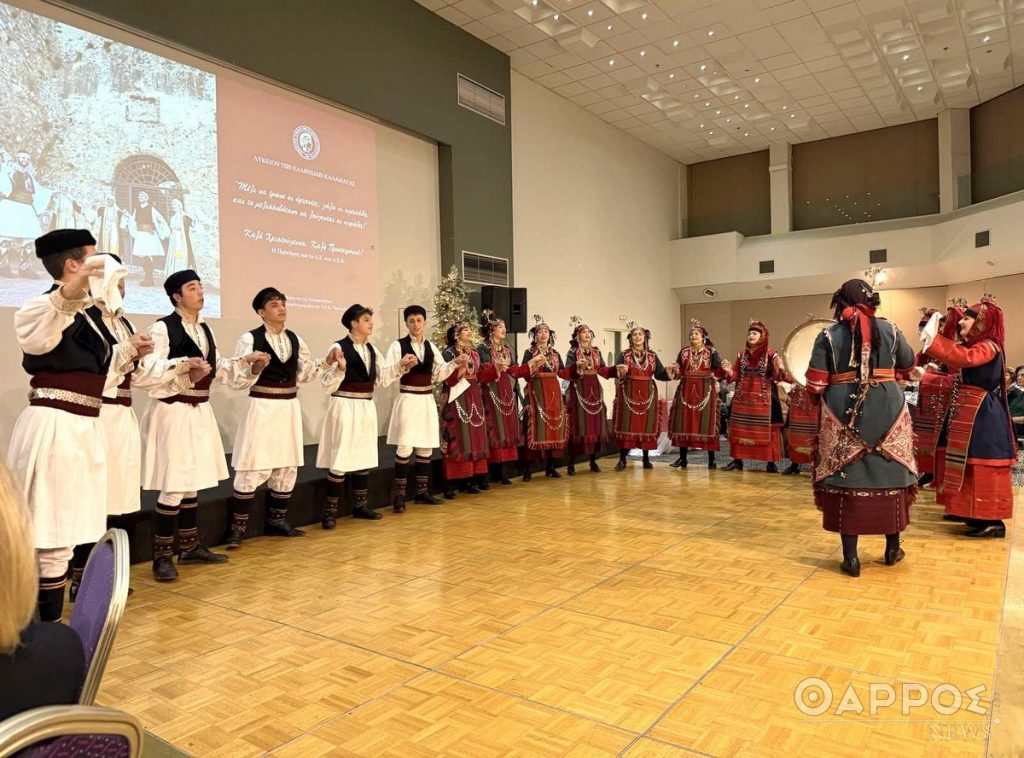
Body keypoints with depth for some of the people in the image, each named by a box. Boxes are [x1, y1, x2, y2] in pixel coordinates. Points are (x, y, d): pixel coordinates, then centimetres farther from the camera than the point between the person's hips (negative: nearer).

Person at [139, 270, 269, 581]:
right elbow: (147, 370, -21)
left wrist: (249, 362, 6)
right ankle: (162, 556, 6)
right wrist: (184, 365, -31)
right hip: (173, 413, -8)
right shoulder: (162, 328, -10)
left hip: (200, 412, 8)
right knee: (173, 486, -6)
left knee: (193, 483, 15)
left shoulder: (205, 329, 14)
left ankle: (190, 547, 26)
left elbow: (219, 368, 18)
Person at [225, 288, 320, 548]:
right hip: (262, 409, -6)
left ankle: (276, 521, 26)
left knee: (287, 468, 12)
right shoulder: (249, 339, -7)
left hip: (289, 408, 6)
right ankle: (237, 528, 4)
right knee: (253, 469, -8)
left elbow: (304, 373, 14)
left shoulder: (295, 339, 9)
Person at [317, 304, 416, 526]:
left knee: (365, 457, 14)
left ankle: (360, 505, 27)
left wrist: (402, 365, 5)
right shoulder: (339, 348, -13)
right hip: (345, 408, -8)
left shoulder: (372, 350, 10)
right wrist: (340, 367, -31)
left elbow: (383, 377, 15)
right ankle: (330, 510, 4)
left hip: (366, 408, 8)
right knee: (341, 459, -7)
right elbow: (327, 384, -15)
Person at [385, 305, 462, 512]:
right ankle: (399, 494, -1)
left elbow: (439, 374, 10)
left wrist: (455, 363, -5)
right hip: (408, 400, -6)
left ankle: (422, 491, 20)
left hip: (427, 400, 6)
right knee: (405, 447, -11)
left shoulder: (431, 347, 11)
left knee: (426, 447, 9)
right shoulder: (398, 345, -5)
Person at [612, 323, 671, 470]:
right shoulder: (624, 354, 3)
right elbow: (618, 374, -4)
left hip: (647, 394, 2)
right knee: (626, 425, -3)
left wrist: (669, 372, -15)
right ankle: (622, 459, 4)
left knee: (647, 425, 4)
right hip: (628, 393, -2)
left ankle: (646, 459, 14)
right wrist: (621, 373, -26)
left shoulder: (652, 355, 9)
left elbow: (659, 374, 4)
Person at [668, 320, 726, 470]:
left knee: (706, 423, -5)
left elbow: (719, 371, -4)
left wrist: (724, 369, -26)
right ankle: (682, 458, 8)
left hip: (705, 392, -2)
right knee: (683, 422, 1)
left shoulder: (711, 352, 3)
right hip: (686, 391, 3)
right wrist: (675, 370, -15)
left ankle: (711, 459, 2)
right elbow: (679, 372, 6)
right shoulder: (684, 352, 11)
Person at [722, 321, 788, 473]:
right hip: (743, 397, 4)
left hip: (763, 398, -4)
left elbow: (778, 376, -11)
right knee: (739, 428, 7)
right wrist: (728, 371, -10)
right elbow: (736, 375, 10)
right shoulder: (742, 354, 10)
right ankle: (737, 460, 16)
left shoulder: (770, 354, -4)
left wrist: (781, 368, -31)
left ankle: (771, 463, 6)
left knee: (766, 429, -2)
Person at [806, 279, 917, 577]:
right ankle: (893, 549, 27)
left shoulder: (828, 336, -3)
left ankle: (851, 558, 5)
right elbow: (908, 364, 19)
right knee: (890, 476, 15)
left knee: (847, 479, 3)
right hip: (888, 411, 2)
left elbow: (815, 385, -6)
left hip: (844, 415, -2)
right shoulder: (889, 330, 3)